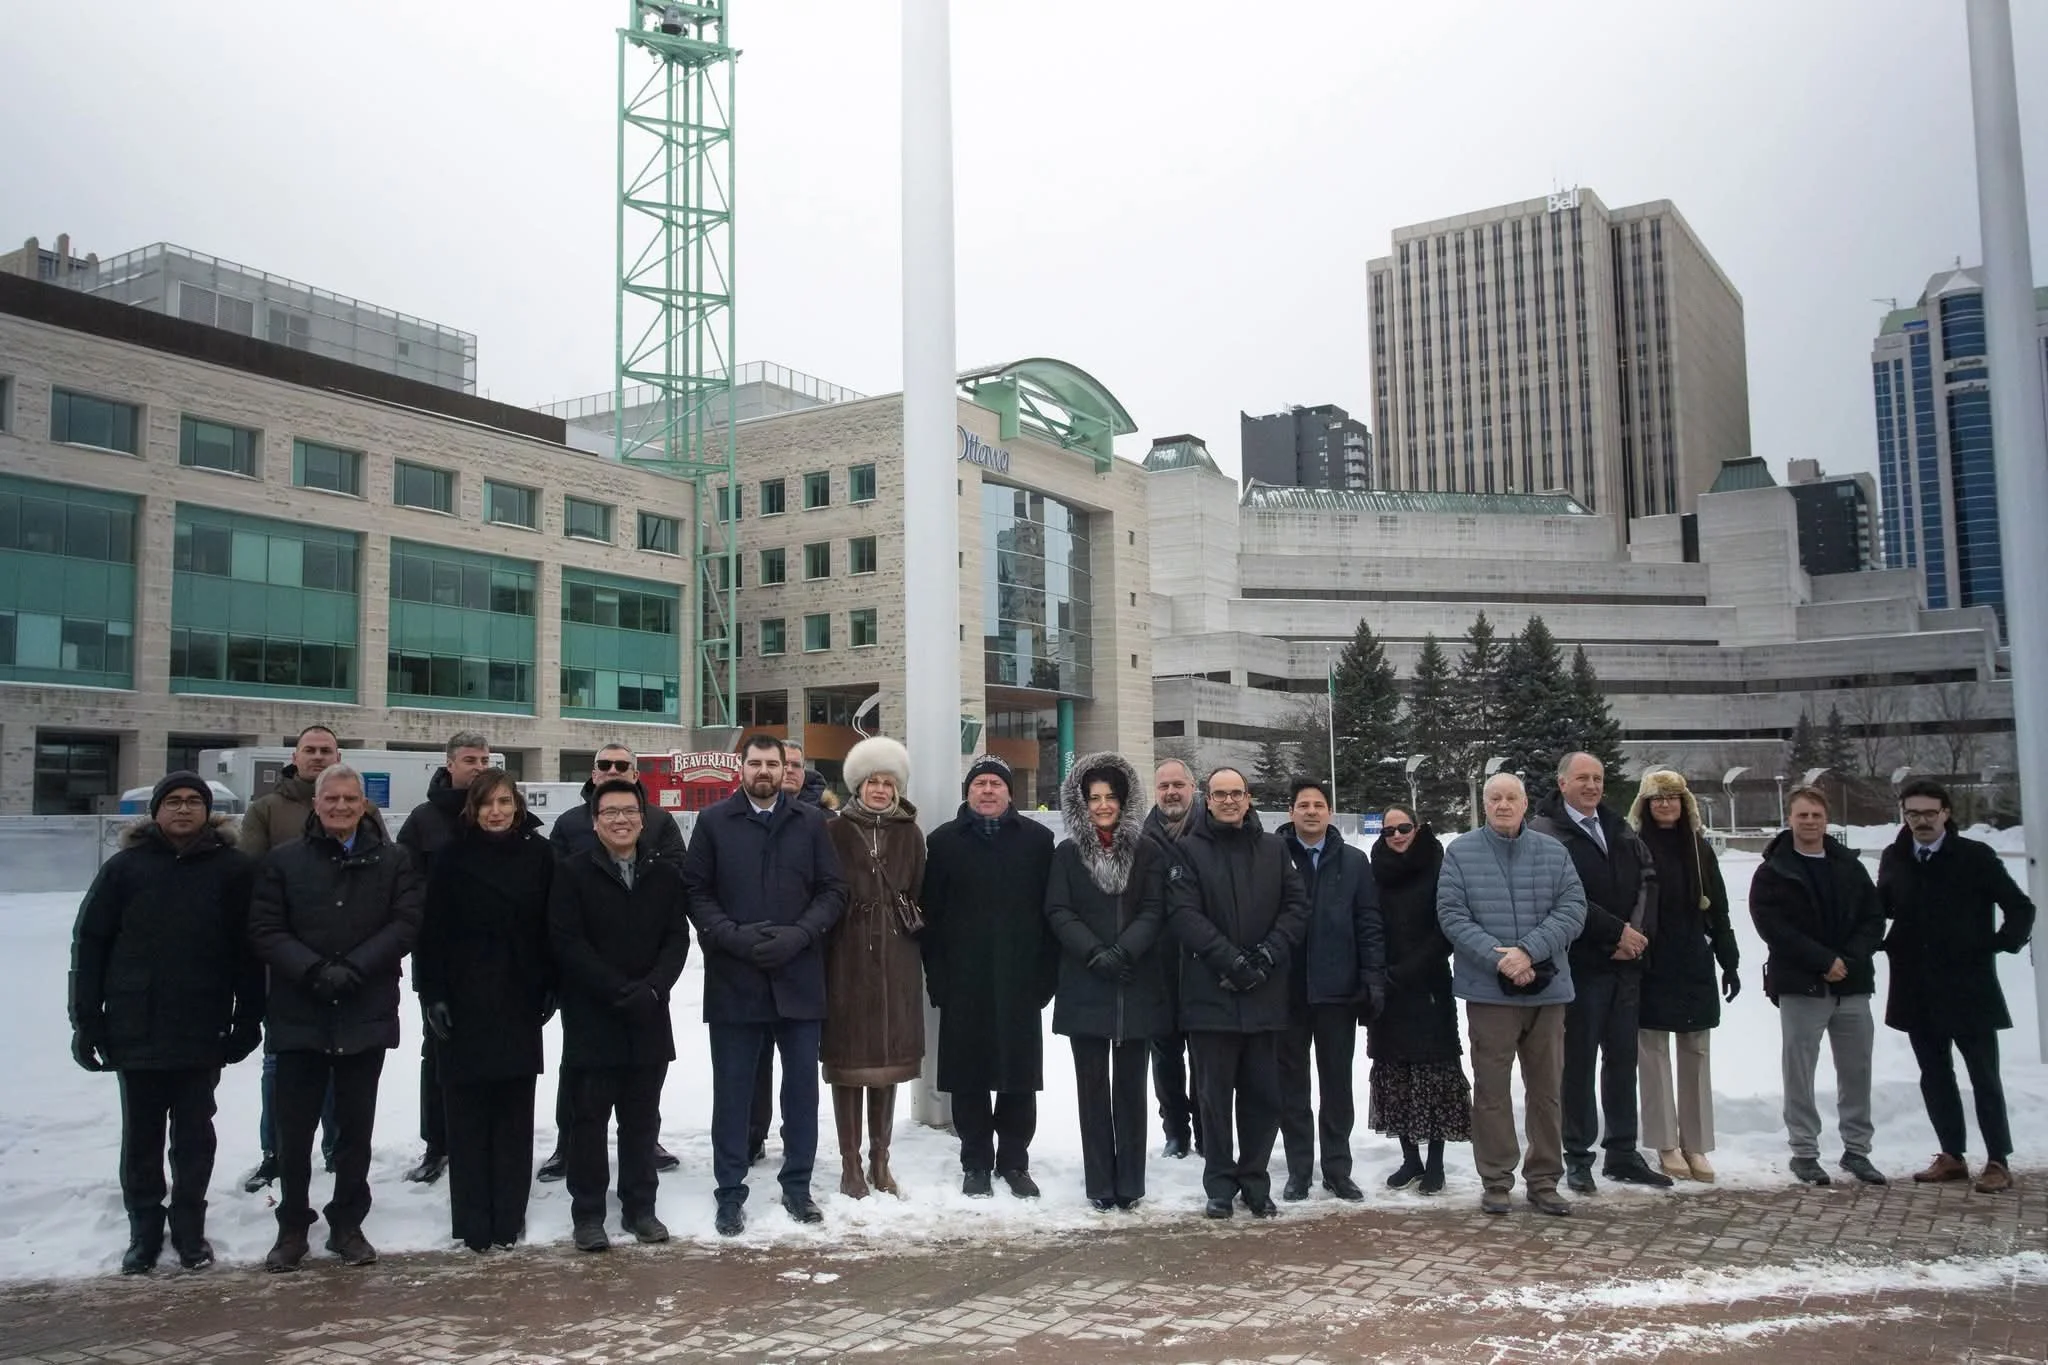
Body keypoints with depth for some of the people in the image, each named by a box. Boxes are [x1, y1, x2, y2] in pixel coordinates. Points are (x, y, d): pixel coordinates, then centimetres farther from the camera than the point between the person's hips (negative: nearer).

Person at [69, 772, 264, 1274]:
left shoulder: (233, 868, -1)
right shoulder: (126, 867, 0)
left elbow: (249, 949, 0)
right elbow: (90, 943, 1)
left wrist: (248, 1020, -2)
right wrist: (86, 1020, -3)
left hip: (203, 1031, -1)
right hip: (135, 1029, 1)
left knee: (194, 1135, 9)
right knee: (141, 1137, 11)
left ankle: (190, 1228, 22)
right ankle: (144, 1232, 24)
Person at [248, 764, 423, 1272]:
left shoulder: (393, 861, 3)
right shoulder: (284, 861, 4)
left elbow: (406, 923, -5)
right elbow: (264, 930, -3)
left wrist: (354, 967, -16)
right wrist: (314, 969, -16)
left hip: (366, 1017, 0)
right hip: (298, 1016, 0)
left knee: (355, 1129, 10)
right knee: (293, 1130, 6)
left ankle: (347, 1224, 23)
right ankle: (292, 1227, 22)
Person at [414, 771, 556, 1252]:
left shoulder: (538, 854, 0)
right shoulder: (452, 856, -3)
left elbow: (550, 925, 4)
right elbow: (432, 929, -3)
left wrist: (550, 987, 1)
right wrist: (432, 994, -8)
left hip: (520, 1002, 1)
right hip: (464, 1003, -1)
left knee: (514, 1112, 6)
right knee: (468, 1113, 3)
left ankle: (509, 1217, 16)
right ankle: (473, 1221, 11)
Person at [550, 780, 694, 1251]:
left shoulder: (665, 875, 7)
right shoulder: (572, 873, -3)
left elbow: (677, 939, 3)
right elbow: (567, 943, -11)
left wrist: (652, 988, -14)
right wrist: (620, 992, -17)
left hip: (649, 1020, 3)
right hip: (590, 1020, -3)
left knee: (642, 1119, 10)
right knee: (588, 1119, 3)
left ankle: (640, 1207, 22)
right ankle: (587, 1213, 14)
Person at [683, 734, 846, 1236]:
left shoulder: (810, 822, 6)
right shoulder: (713, 821, 3)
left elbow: (833, 890, 3)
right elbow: (696, 892, 0)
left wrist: (799, 935, -12)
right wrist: (735, 937, -14)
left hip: (799, 977, 1)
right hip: (733, 979, -1)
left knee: (802, 1085, 9)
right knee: (732, 1090, 6)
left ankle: (797, 1184, 23)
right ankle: (730, 1191, 18)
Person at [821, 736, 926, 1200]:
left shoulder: (910, 835, 9)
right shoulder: (835, 831, 1)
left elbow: (919, 898, 11)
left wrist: (917, 934, 4)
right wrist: (821, 953, -6)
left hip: (895, 962, 2)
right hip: (846, 959, -2)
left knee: (890, 1056, 6)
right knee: (847, 1057, 0)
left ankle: (880, 1160, 17)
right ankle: (850, 1164, 9)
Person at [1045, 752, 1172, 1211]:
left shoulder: (1147, 852, 5)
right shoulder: (1067, 854, 6)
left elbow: (1154, 911, -2)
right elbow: (1058, 912, -1)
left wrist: (1123, 950, -16)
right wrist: (1094, 953, -15)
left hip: (1137, 986, 0)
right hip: (1085, 987, 0)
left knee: (1130, 1085, 5)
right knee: (1092, 1085, 3)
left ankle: (1130, 1182, 13)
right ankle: (1100, 1183, 10)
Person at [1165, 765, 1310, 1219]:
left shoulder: (1274, 849, 10)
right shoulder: (1190, 850, 2)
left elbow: (1297, 906, 4)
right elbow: (1184, 914, -8)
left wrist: (1268, 955, -11)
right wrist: (1233, 960, -17)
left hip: (1266, 996, 2)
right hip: (1210, 995, -2)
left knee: (1263, 1095, 7)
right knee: (1215, 1095, 4)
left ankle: (1255, 1182, 20)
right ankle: (1220, 1185, 15)